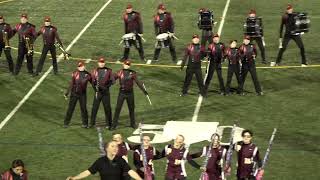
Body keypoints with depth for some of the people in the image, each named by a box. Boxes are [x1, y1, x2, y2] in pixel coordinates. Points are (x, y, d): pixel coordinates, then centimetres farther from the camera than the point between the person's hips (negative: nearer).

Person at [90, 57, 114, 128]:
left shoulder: (108, 71, 1)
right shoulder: (95, 71, 6)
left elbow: (112, 81, -4)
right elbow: (93, 81, 7)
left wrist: (106, 87, -14)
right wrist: (95, 88, -8)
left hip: (106, 92, -1)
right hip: (97, 92, 1)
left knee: (107, 108, 2)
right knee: (94, 107, 0)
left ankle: (108, 123, 9)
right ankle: (92, 123, 9)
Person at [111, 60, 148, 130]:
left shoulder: (132, 73, -3)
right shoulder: (119, 73, -4)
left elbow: (138, 82, -7)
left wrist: (143, 90, -13)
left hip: (130, 93, 1)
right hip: (122, 93, -1)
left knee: (131, 108, 11)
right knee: (118, 108, -4)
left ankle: (132, 123, 26)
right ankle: (114, 125, 0)